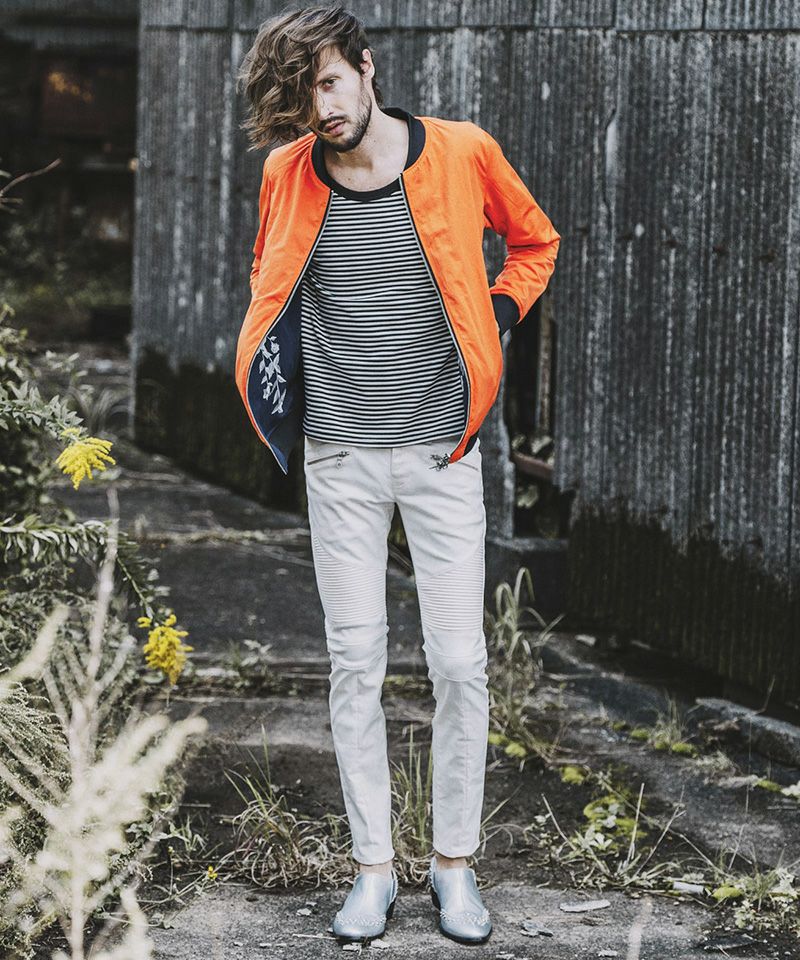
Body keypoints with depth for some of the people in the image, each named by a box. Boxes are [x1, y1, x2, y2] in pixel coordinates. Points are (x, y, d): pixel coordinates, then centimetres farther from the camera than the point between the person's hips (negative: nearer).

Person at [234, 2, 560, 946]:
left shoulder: (462, 153, -7)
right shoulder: (287, 176, -1)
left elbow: (535, 241, 12)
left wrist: (492, 320, -1)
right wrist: (279, 359, 5)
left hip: (441, 450, -1)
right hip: (339, 456, 1)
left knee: (459, 663, 0)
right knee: (355, 664, 4)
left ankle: (454, 861, 14)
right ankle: (373, 867, 14)